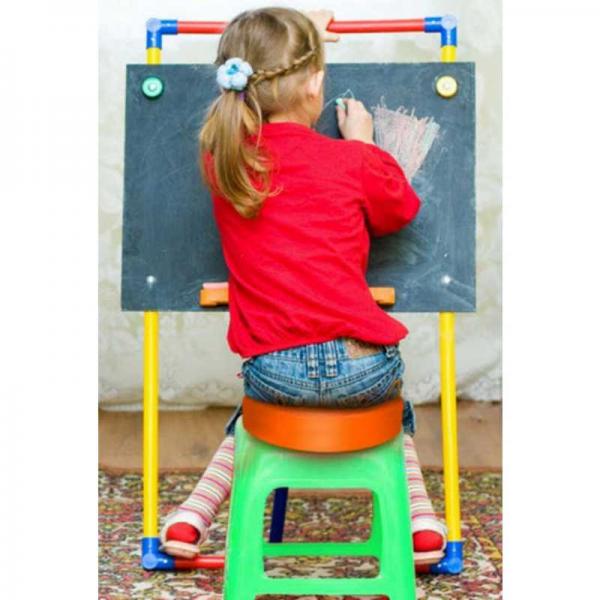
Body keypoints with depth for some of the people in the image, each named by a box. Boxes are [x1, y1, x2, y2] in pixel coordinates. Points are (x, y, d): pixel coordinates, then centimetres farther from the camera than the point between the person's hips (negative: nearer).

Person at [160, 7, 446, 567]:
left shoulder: (220, 156, 1)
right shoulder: (357, 163, -8)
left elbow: (258, 112, 25)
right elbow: (397, 211, 14)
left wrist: (298, 37, 34)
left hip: (273, 369, 2)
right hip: (361, 366, -2)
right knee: (393, 405, 35)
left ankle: (193, 516, 25)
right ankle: (421, 522, 23)